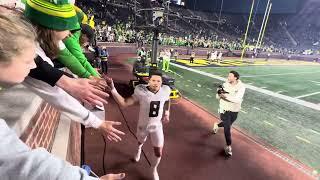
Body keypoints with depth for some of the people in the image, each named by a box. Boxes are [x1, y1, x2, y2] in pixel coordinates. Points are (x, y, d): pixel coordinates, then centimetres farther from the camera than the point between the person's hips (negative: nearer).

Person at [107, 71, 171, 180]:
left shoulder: (165, 91, -17)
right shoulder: (141, 93, -26)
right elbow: (123, 103, -29)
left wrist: (167, 113, 1)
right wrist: (112, 89, -40)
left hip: (157, 126, 1)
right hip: (143, 125, -1)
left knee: (159, 153, 8)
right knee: (141, 142, 30)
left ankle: (154, 169, 43)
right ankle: (139, 150, 70)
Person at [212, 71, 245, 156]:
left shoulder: (241, 87, -17)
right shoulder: (225, 85, -11)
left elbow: (237, 100, -31)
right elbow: (217, 97, -7)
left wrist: (225, 95, -40)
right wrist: (219, 94, -29)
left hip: (234, 111, 1)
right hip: (224, 109, -1)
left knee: (227, 124, 24)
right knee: (227, 128, -3)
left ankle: (217, 125, 56)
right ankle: (228, 146, 15)